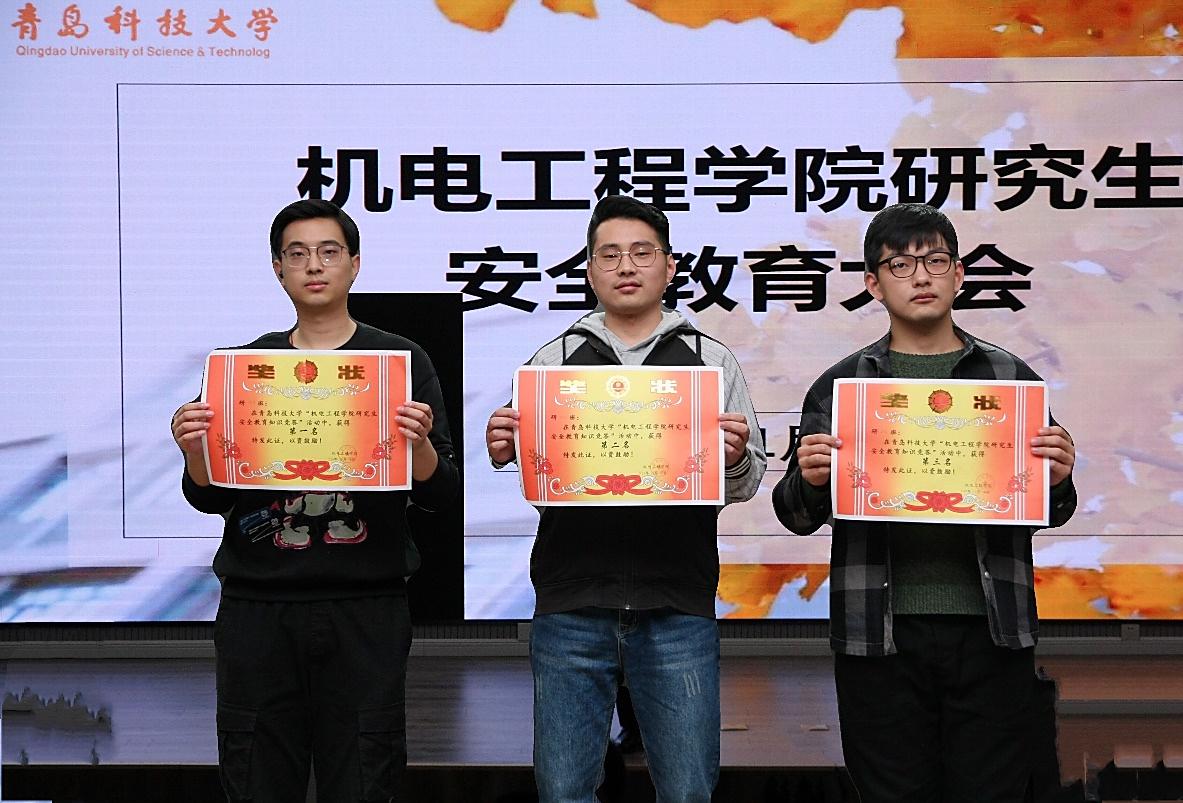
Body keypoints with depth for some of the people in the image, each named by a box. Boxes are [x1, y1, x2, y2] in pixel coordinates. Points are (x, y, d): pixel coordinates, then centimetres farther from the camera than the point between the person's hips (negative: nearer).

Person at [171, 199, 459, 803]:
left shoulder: (401, 360, 5)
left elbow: (440, 495, 2)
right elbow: (210, 499, 10)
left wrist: (421, 443, -18)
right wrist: (195, 453, -10)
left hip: (365, 610, -1)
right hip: (257, 610, 2)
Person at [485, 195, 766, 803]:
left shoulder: (712, 360, 11)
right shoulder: (554, 360, 12)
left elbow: (744, 487, 9)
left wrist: (736, 458, -13)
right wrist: (504, 454, -12)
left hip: (678, 609, 0)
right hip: (571, 607, 1)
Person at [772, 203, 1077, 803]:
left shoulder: (1010, 377, 10)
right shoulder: (840, 386, 8)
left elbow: (1049, 515, 15)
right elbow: (798, 518, 8)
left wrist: (1057, 480, -8)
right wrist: (809, 480, -14)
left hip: (991, 627, 1)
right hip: (880, 633, 0)